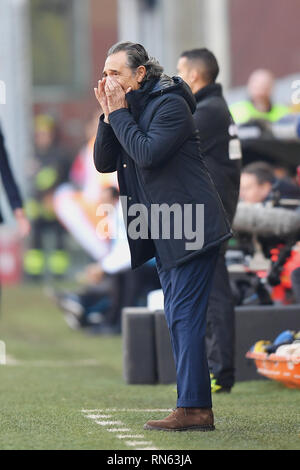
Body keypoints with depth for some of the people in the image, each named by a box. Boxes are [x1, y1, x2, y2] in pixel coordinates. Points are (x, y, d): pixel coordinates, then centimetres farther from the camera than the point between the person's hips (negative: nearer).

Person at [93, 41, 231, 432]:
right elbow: (103, 162, 8)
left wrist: (120, 114, -13)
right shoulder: (128, 111, 14)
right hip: (163, 231, 10)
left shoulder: (171, 104, -11)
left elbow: (148, 153, -24)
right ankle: (199, 409, 12)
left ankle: (192, 409, -14)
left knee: (185, 316, -12)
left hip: (190, 228, -10)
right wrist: (108, 116, -3)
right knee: (178, 319, 9)